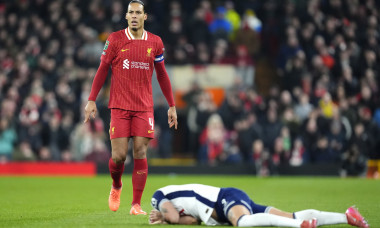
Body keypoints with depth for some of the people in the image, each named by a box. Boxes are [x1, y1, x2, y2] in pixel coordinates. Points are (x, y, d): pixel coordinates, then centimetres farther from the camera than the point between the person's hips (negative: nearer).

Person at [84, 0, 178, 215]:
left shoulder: (155, 42, 6)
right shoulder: (115, 40, 0)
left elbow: (162, 75, 14)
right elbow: (102, 70, 5)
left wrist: (172, 106, 12)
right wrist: (92, 100, -1)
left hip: (144, 107, 1)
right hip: (119, 106, -1)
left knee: (140, 153, -7)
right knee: (119, 155, -5)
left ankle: (137, 204, -1)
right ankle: (116, 186, 27)